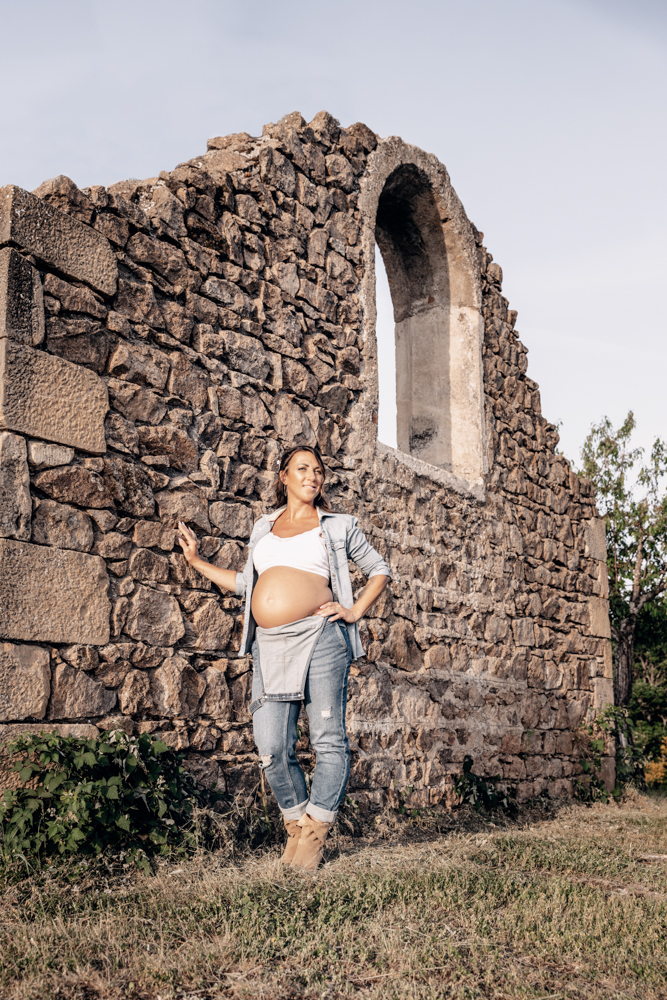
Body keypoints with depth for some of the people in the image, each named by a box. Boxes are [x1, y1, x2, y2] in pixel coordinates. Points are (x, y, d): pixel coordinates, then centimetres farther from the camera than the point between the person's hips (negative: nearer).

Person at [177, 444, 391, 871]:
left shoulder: (339, 526, 13)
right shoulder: (264, 527, 23)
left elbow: (380, 570, 18)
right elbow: (247, 582, 30)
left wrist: (355, 612, 5)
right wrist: (197, 561, 27)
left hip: (319, 637, -3)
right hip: (270, 644, 3)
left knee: (329, 740, -4)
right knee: (272, 748, -3)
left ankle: (315, 833, 9)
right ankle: (296, 825, 17)